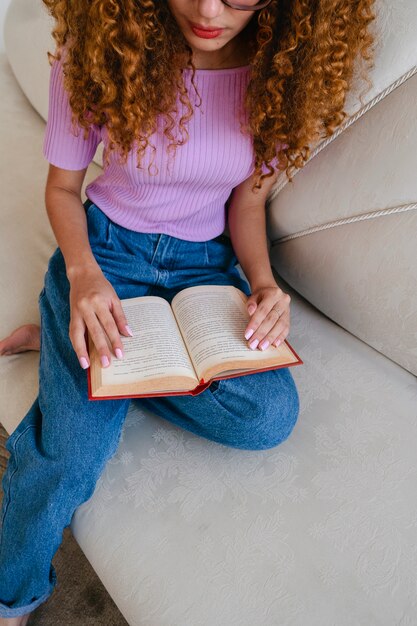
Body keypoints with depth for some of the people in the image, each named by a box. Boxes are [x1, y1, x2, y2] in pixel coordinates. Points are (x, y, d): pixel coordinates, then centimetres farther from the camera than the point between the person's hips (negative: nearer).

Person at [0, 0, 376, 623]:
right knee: (74, 449, -20)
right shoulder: (97, 50, -13)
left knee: (270, 415, -24)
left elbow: (248, 200, 2)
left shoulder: (278, 69, -9)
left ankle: (65, 342, -5)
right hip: (106, 244, -2)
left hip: (205, 261, 3)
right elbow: (62, 187, -3)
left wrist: (263, 281, -16)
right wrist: (83, 273, -22)